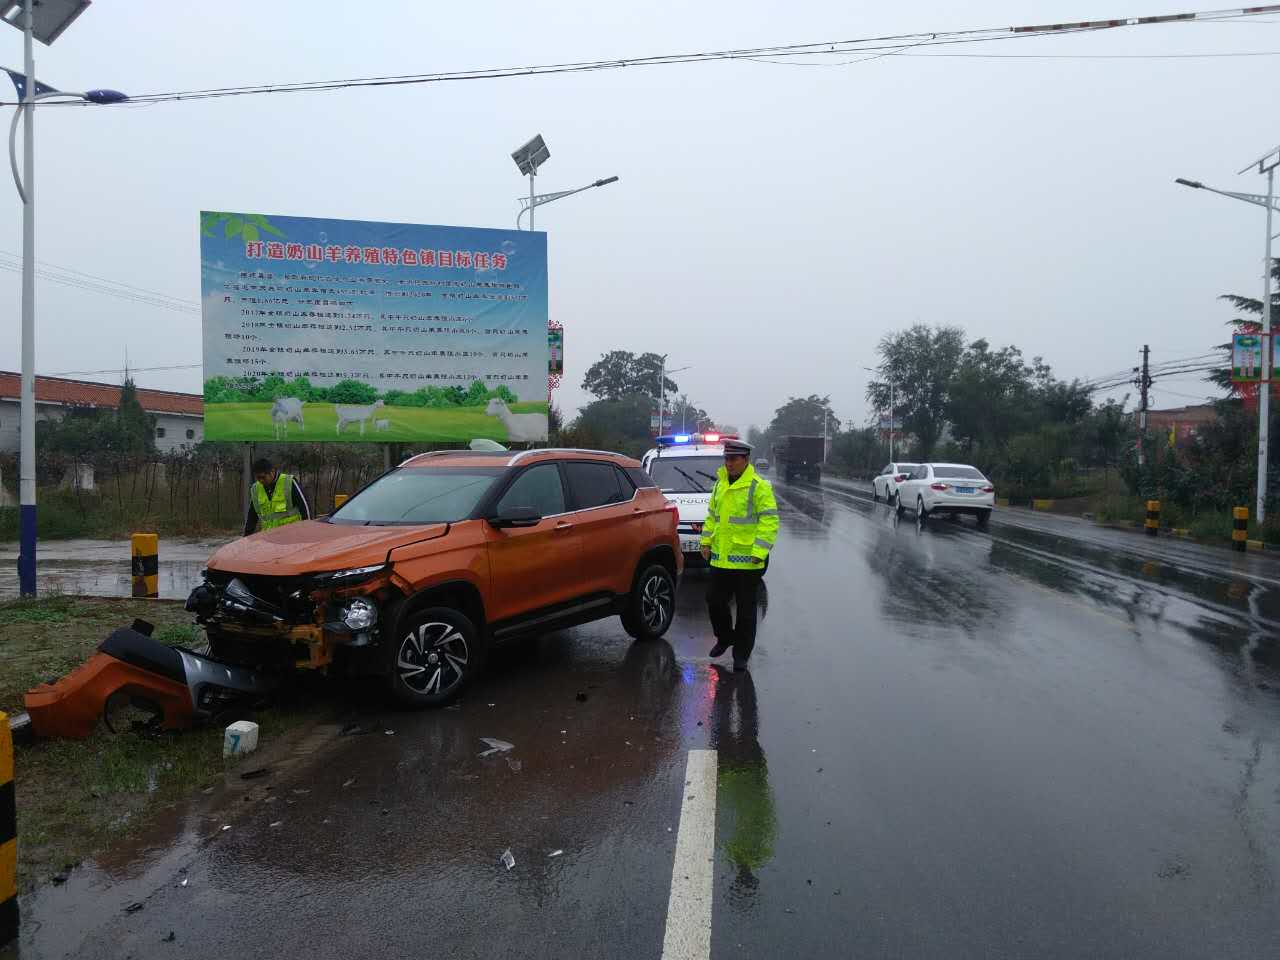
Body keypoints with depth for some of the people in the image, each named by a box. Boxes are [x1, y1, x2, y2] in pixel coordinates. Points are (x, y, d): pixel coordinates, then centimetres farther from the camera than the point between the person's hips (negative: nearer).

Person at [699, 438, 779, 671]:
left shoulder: (759, 487, -10)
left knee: (746, 609, 4)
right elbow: (712, 514, 21)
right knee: (714, 600, 13)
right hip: (721, 558, 7)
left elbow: (769, 521, -14)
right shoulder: (720, 483, 12)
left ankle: (741, 654, 16)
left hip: (747, 561, -6)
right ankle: (725, 637, 37)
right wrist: (706, 541, 12)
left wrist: (759, 551, -20)